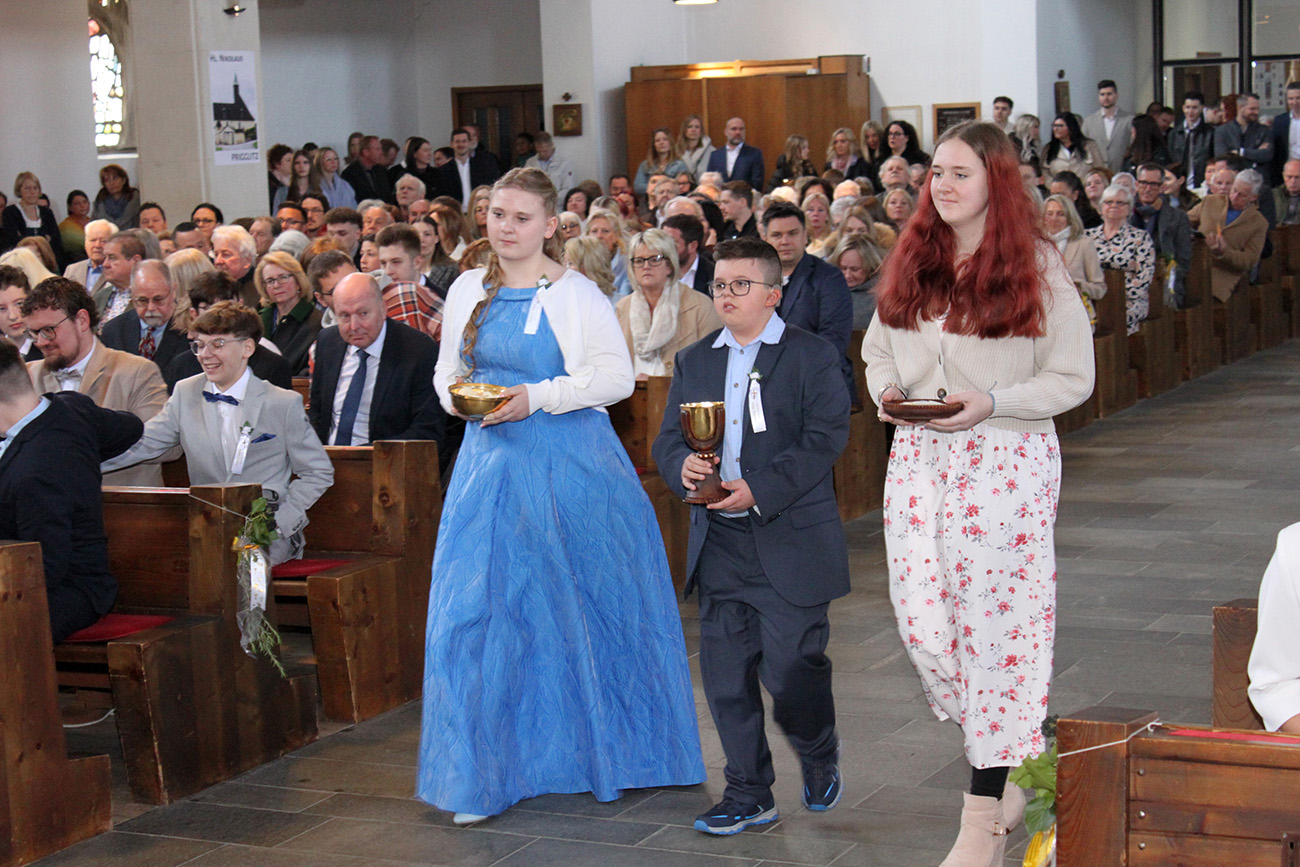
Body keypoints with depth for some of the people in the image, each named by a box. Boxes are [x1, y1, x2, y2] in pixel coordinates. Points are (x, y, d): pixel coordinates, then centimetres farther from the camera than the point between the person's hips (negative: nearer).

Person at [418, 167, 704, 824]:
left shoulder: (575, 294, -7)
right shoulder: (468, 291, 10)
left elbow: (616, 375, -12)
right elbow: (447, 370, 19)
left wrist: (536, 397, -19)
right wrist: (459, 396, -4)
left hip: (568, 466, -5)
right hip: (492, 463, 5)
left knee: (578, 606, 6)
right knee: (480, 611, 2)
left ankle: (606, 749, 26)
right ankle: (485, 774, 12)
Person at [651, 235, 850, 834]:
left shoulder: (813, 357, -1)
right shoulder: (693, 362, 15)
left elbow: (825, 439, -10)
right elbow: (667, 438, 13)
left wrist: (759, 489, -20)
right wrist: (682, 465, -11)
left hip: (790, 543, -5)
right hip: (718, 544, 5)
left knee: (790, 667, -6)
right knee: (725, 673, 5)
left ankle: (819, 753, 25)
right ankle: (748, 796, 17)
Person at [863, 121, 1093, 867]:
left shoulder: (1036, 269, -5)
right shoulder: (911, 263, 9)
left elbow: (1073, 377, -5)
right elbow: (877, 349, 20)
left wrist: (990, 402, -18)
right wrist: (888, 391, -2)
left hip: (1006, 462, -5)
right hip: (918, 461, 5)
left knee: (995, 624, -3)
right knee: (924, 624, 2)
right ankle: (1025, 751, 26)